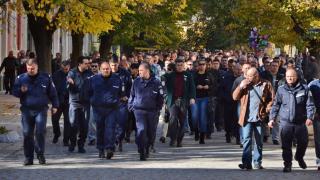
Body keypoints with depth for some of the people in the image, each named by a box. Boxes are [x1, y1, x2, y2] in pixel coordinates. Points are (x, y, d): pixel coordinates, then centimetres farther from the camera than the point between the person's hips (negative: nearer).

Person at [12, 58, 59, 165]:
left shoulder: (45, 78, 5)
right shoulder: (21, 78, 6)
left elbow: (52, 92, 12)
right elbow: (14, 92, 10)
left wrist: (55, 105, 9)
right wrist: (21, 91, -12)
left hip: (41, 109, -1)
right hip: (26, 110, 1)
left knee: (40, 131, -13)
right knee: (27, 134, 0)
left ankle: (40, 154, -1)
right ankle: (28, 157, 7)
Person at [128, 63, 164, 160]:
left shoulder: (156, 83, 1)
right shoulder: (136, 82, 5)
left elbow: (160, 97, 8)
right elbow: (132, 95, 14)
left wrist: (158, 109, 3)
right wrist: (130, 106, 8)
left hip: (152, 111, 1)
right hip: (139, 110, -1)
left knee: (151, 132, 8)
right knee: (141, 130, -16)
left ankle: (147, 149, 31)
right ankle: (142, 152, -13)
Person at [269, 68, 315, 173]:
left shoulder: (304, 89, 1)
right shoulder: (281, 90, 4)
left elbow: (310, 105, 0)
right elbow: (276, 105, 8)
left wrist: (310, 117, -13)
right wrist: (272, 118, 1)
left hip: (300, 122, 0)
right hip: (285, 122, 0)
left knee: (303, 142, 11)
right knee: (286, 145, -2)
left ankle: (299, 157, 38)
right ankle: (287, 164, 9)